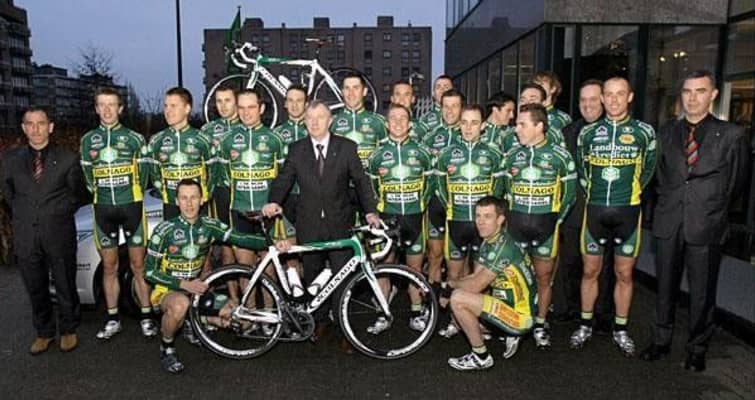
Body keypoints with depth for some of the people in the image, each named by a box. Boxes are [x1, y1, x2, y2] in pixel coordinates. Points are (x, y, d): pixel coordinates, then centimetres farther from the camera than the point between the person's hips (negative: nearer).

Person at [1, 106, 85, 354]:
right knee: (35, 288, 13)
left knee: (65, 286, 9)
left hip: (59, 234, -2)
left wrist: (61, 215, 7)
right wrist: (22, 216, 11)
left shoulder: (68, 159, -2)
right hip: (26, 235, 3)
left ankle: (68, 330, 28)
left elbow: (76, 193, 9)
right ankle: (44, 332, 30)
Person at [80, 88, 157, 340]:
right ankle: (112, 319, 19)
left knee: (138, 264, 1)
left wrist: (133, 197, 6)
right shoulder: (88, 140, 10)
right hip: (103, 209, 3)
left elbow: (143, 172, 6)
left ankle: (146, 317, 10)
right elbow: (88, 176, 16)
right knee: (109, 266, 8)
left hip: (131, 206, -2)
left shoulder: (134, 138, 3)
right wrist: (100, 194, 11)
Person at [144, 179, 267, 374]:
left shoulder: (209, 225, -5)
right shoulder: (165, 230, -15)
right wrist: (184, 284, -22)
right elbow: (149, 272, -12)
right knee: (180, 304, -38)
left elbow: (240, 238, -15)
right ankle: (167, 349, -8)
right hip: (167, 291, -4)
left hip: (195, 289, 5)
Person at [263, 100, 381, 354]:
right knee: (312, 276, 12)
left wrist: (370, 211, -11)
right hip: (309, 225, 2)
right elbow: (284, 179, 4)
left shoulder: (346, 147, 0)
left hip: (340, 225, -2)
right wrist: (274, 201, -15)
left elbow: (361, 180, 0)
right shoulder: (296, 150, 6)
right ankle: (320, 321, 31)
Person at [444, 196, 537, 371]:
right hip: (510, 303, 10)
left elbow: (475, 286, -21)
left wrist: (452, 283, -3)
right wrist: (452, 284, -6)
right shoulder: (489, 241, 6)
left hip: (520, 316, -10)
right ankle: (509, 337, 16)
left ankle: (481, 357, -2)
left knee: (458, 299, -19)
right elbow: (475, 277, 10)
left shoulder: (502, 245, -23)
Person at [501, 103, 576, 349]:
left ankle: (540, 325, 25)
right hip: (516, 223, 2)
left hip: (544, 225, -2)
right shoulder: (511, 155, 6)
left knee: (544, 278, 8)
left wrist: (556, 219, -3)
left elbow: (570, 191, 3)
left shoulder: (560, 156, -3)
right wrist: (509, 217, 5)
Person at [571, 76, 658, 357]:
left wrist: (631, 193, 12)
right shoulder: (588, 132, 4)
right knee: (590, 271, 8)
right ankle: (585, 326, 22)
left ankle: (620, 330, 21)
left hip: (627, 212, -1)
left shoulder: (644, 132, 1)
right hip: (595, 210, 1)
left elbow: (648, 170, 14)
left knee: (624, 273, 7)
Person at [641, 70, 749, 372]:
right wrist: (669, 200, 12)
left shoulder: (731, 135, -2)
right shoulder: (667, 133, 6)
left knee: (702, 293, 8)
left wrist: (710, 208, 12)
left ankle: (697, 349, 25)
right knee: (665, 287, 13)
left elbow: (736, 182, 8)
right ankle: (661, 341, 28)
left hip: (706, 225, -2)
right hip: (669, 222, 3)